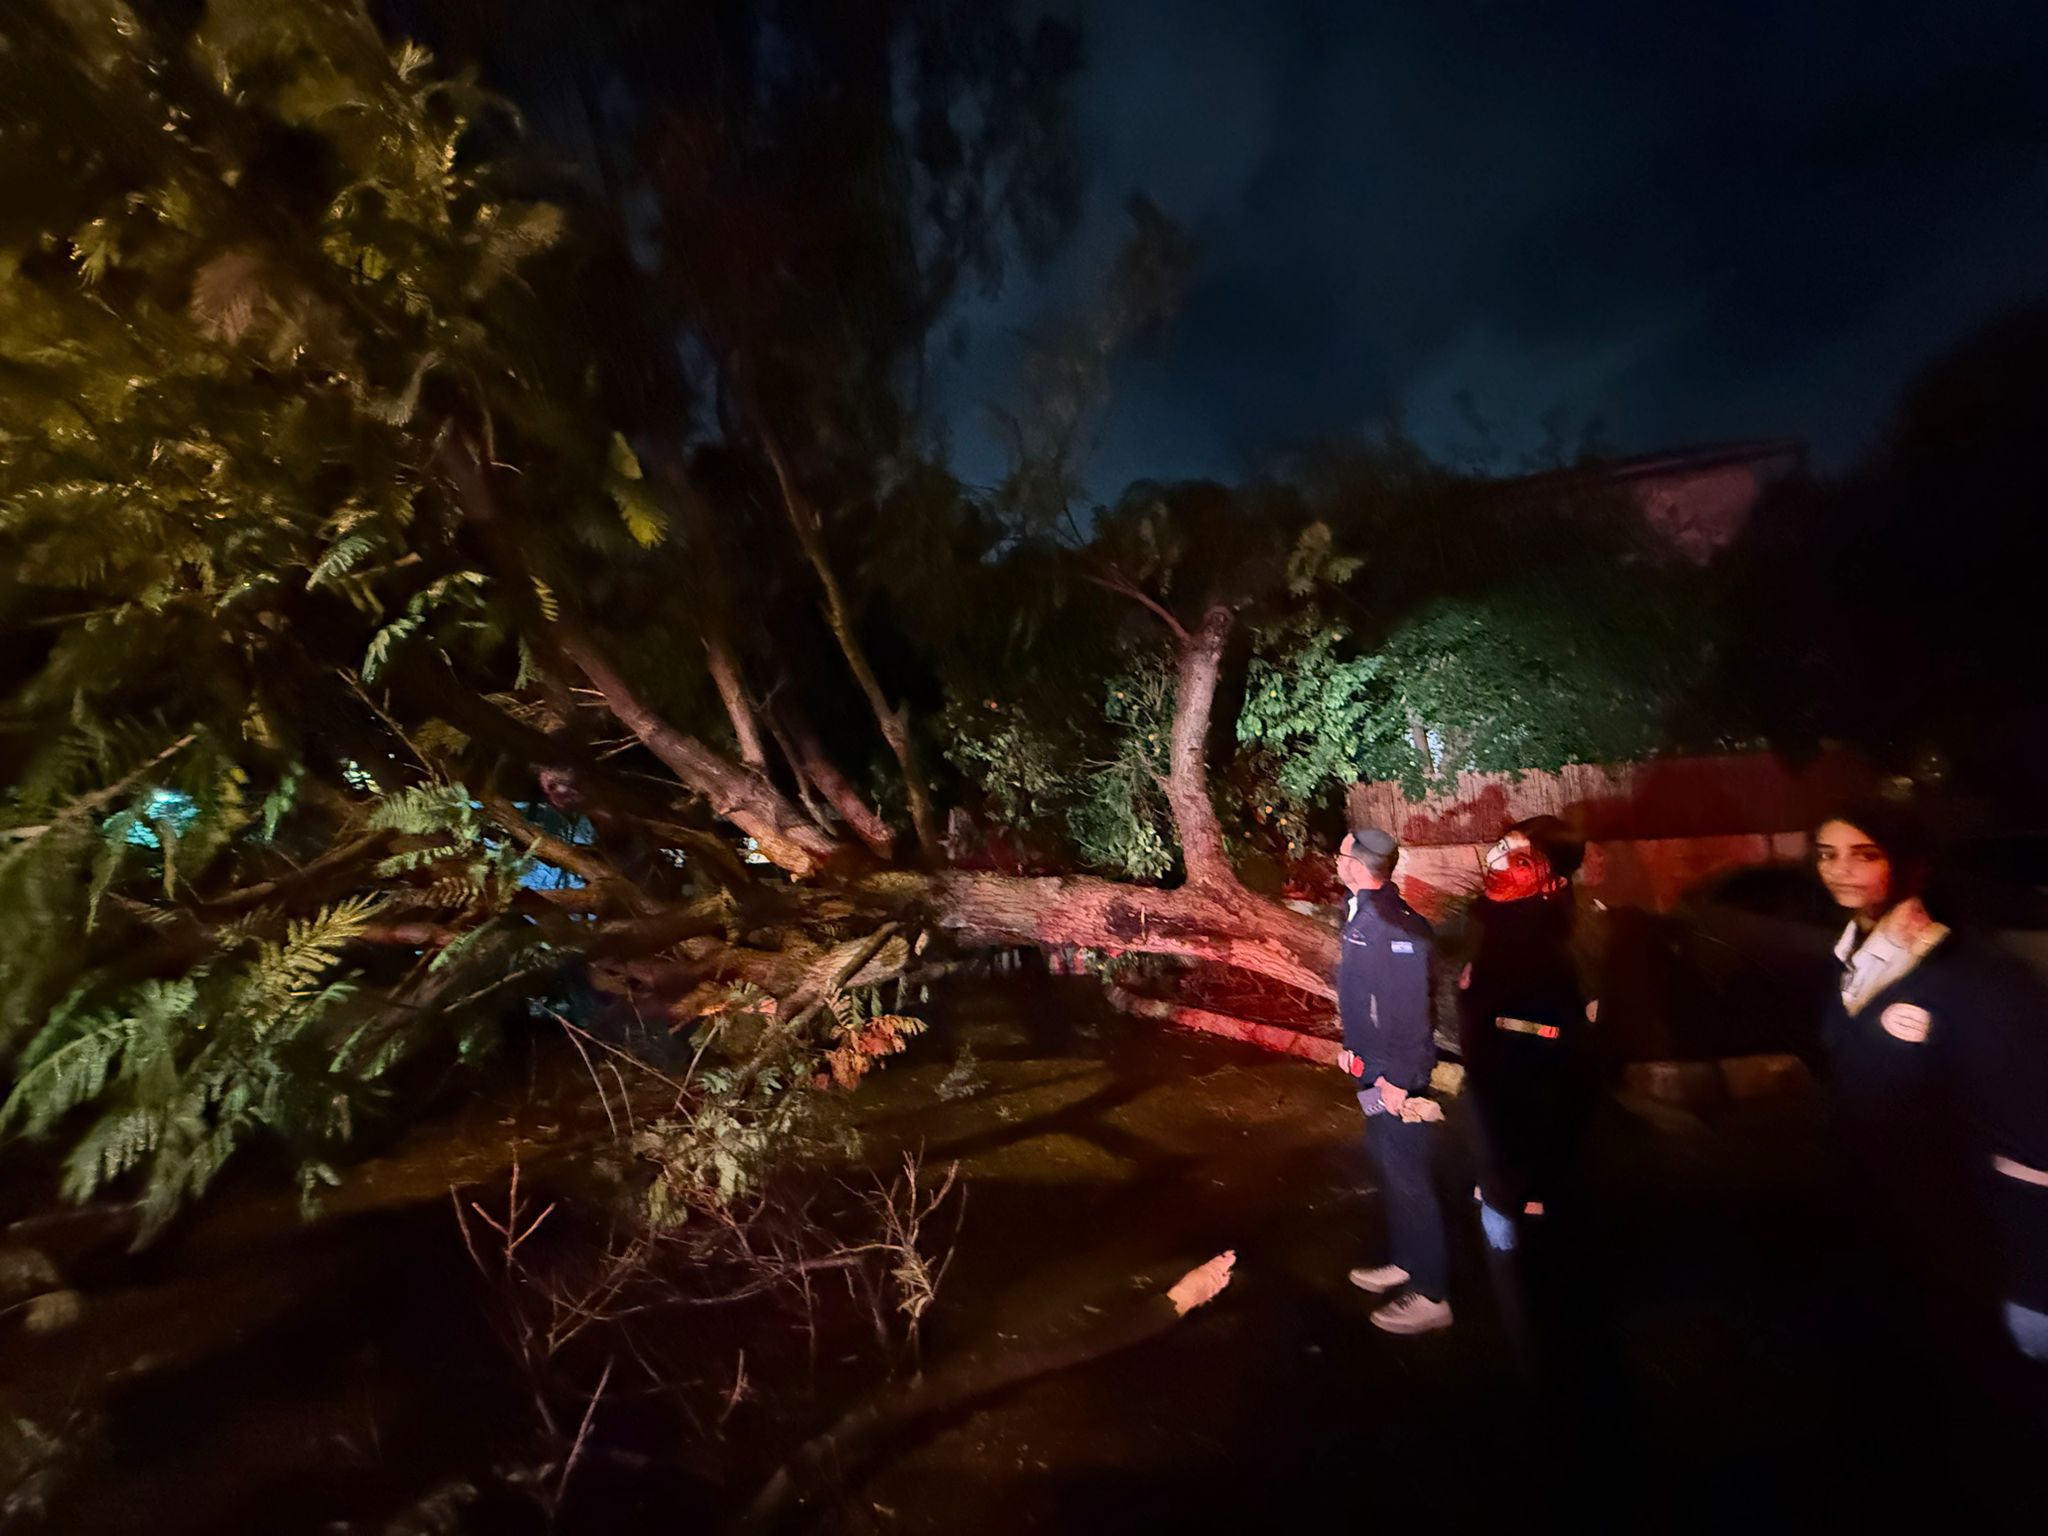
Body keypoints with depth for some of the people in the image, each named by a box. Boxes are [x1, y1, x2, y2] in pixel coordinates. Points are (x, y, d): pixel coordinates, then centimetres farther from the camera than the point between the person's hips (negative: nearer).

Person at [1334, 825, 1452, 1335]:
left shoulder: (1392, 926, -27)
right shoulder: (1362, 913, 3)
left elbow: (1409, 1008, -27)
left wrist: (1397, 1079, -23)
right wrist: (1355, 1047, 18)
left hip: (1396, 1074, -10)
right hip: (1374, 1067, 10)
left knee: (1408, 1177, 4)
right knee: (1389, 1163, 23)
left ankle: (1432, 1295, 21)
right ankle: (1407, 1261, 41)